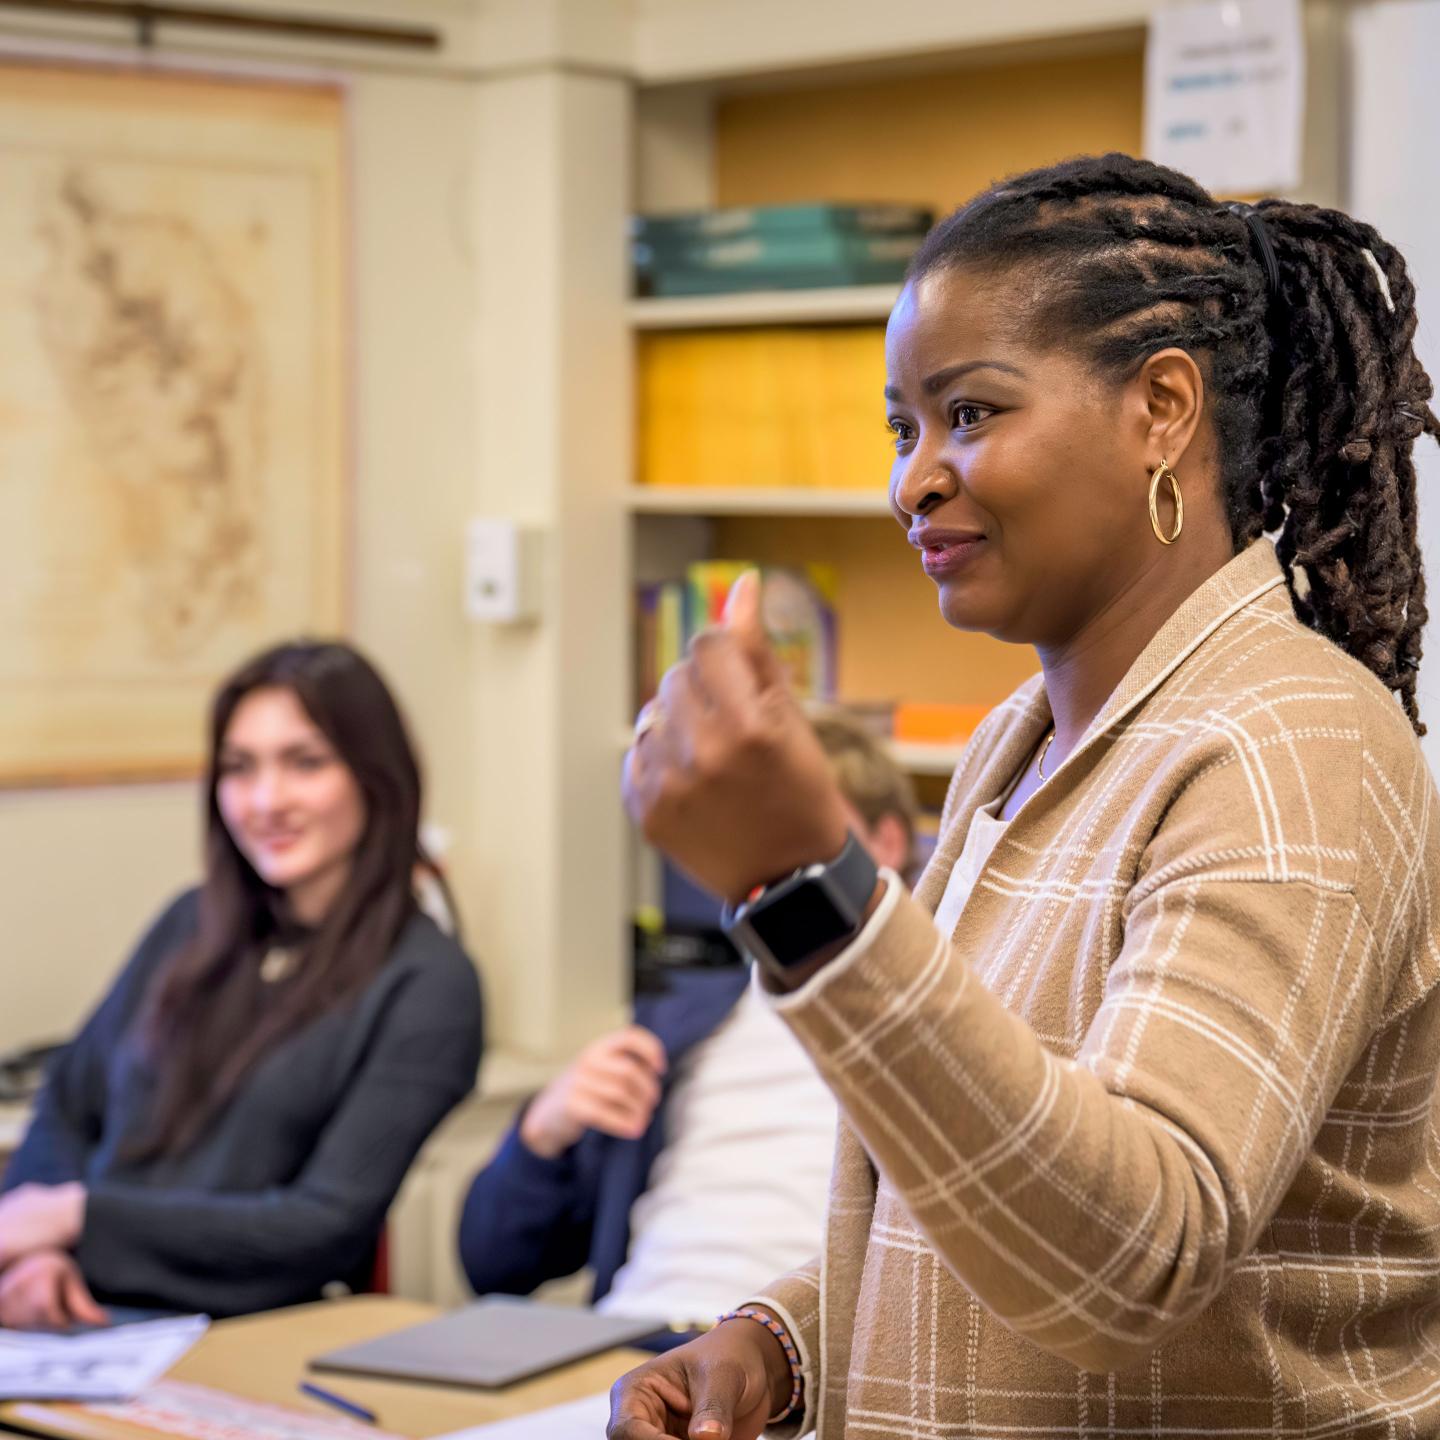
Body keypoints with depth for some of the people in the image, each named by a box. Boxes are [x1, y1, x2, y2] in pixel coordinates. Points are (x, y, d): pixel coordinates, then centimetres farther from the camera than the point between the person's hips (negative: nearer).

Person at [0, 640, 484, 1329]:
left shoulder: (426, 986, -3)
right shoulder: (193, 926, 16)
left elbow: (327, 1228, -9)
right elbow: (66, 1110, 18)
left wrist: (79, 1216, -8)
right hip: (83, 1319, 6)